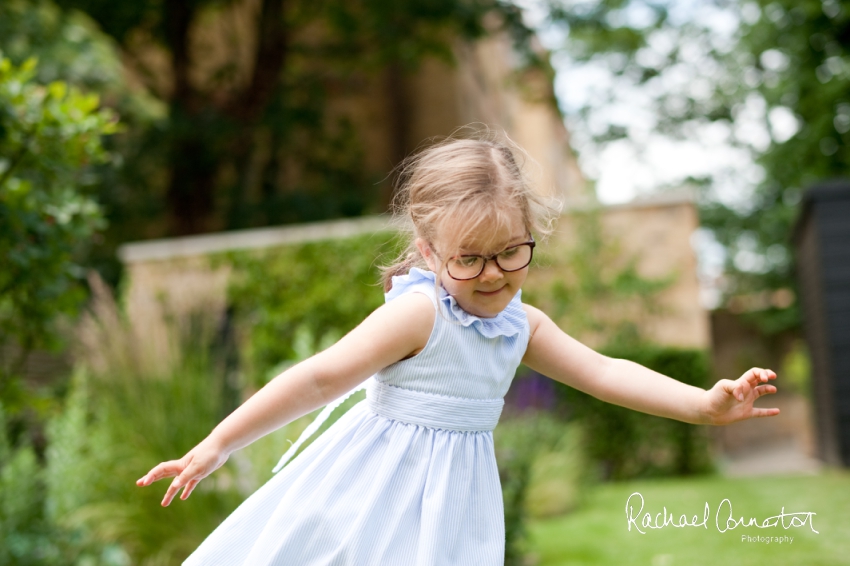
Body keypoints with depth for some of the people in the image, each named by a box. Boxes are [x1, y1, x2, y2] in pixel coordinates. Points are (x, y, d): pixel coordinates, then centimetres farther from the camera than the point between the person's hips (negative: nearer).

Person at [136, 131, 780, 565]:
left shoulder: (523, 325, 1)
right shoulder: (419, 311, -20)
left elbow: (605, 372, 3)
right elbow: (320, 378, -20)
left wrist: (704, 403, -7)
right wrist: (215, 447, -19)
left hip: (452, 496, 6)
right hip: (382, 493, -6)